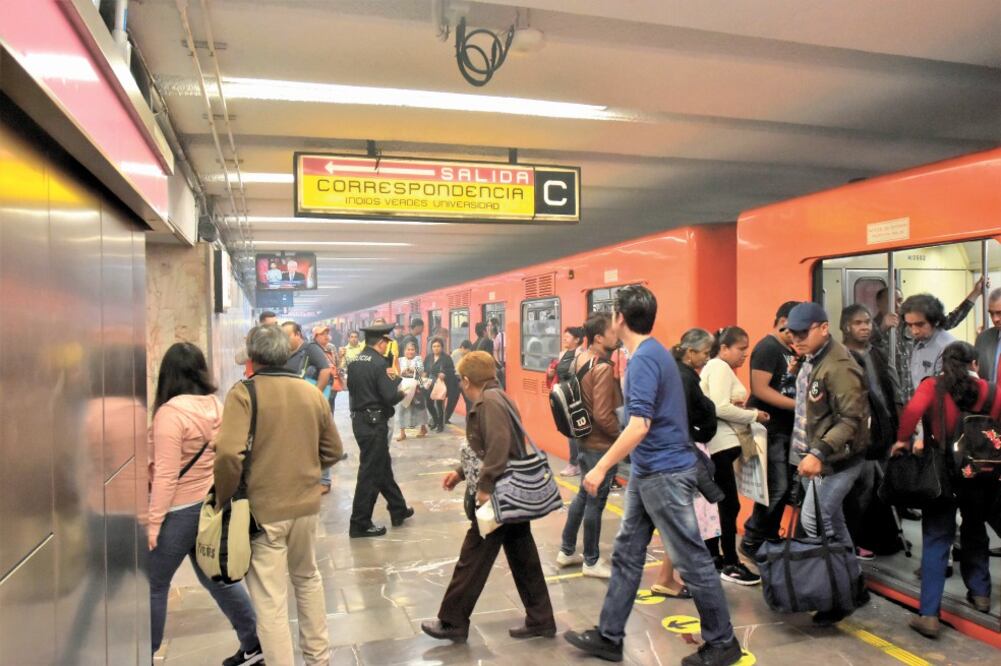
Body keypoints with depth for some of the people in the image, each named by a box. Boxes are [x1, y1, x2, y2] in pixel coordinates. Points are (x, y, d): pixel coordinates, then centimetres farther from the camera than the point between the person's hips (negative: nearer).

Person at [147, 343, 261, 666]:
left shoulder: (170, 412, -18)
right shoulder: (216, 406, 3)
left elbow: (166, 475, -19)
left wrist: (153, 521, -13)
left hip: (180, 510, -7)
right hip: (212, 503, 7)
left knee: (154, 585, 10)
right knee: (216, 577, 18)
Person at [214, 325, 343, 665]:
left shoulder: (243, 392, -12)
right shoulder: (313, 393, 2)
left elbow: (229, 454, -23)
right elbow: (333, 451, 9)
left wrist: (224, 498, -8)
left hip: (262, 509, -5)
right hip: (307, 504, 5)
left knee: (269, 600, 6)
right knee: (308, 579, 25)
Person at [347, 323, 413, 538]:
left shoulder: (355, 363, 7)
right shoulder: (379, 363, -17)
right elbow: (390, 397, -21)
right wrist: (402, 392, 0)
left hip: (359, 420, 9)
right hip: (374, 423, -9)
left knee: (383, 466, 19)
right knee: (370, 472, 0)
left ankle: (398, 510, 32)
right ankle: (360, 524, 7)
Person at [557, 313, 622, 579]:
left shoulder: (580, 360, 4)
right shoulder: (603, 368, -23)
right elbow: (603, 415, -26)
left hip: (586, 440, 9)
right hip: (601, 445, -9)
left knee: (584, 495, 21)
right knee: (596, 502, 4)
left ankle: (567, 551, 31)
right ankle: (592, 562, 18)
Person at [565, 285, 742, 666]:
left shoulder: (644, 359, -20)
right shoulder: (653, 353, 11)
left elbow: (639, 425, -27)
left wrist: (601, 467, -22)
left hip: (665, 473, -10)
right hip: (647, 473, 10)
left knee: (691, 560, 4)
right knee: (627, 555, 13)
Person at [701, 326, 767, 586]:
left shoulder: (719, 368, 19)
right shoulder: (719, 368, -13)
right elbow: (720, 408, -22)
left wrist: (743, 409, 2)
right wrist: (753, 415, -13)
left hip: (722, 444, 11)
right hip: (720, 444, -11)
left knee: (718, 503, 15)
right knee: (729, 505, -7)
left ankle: (712, 555, 23)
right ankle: (730, 565, 0)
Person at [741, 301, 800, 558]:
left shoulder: (790, 350, 16)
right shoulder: (768, 347, -12)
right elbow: (760, 389, -21)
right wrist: (799, 405, -22)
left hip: (787, 429, 9)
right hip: (770, 430, -9)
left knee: (784, 488, 12)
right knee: (776, 488, -9)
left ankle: (770, 538, 23)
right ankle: (751, 542, 4)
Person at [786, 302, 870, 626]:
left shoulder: (838, 367, -22)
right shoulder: (811, 360, 8)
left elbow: (853, 419, -26)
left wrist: (819, 453, -32)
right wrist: (810, 452, 17)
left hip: (837, 459, -9)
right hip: (818, 454, 10)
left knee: (812, 523, -9)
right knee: (831, 521, 17)